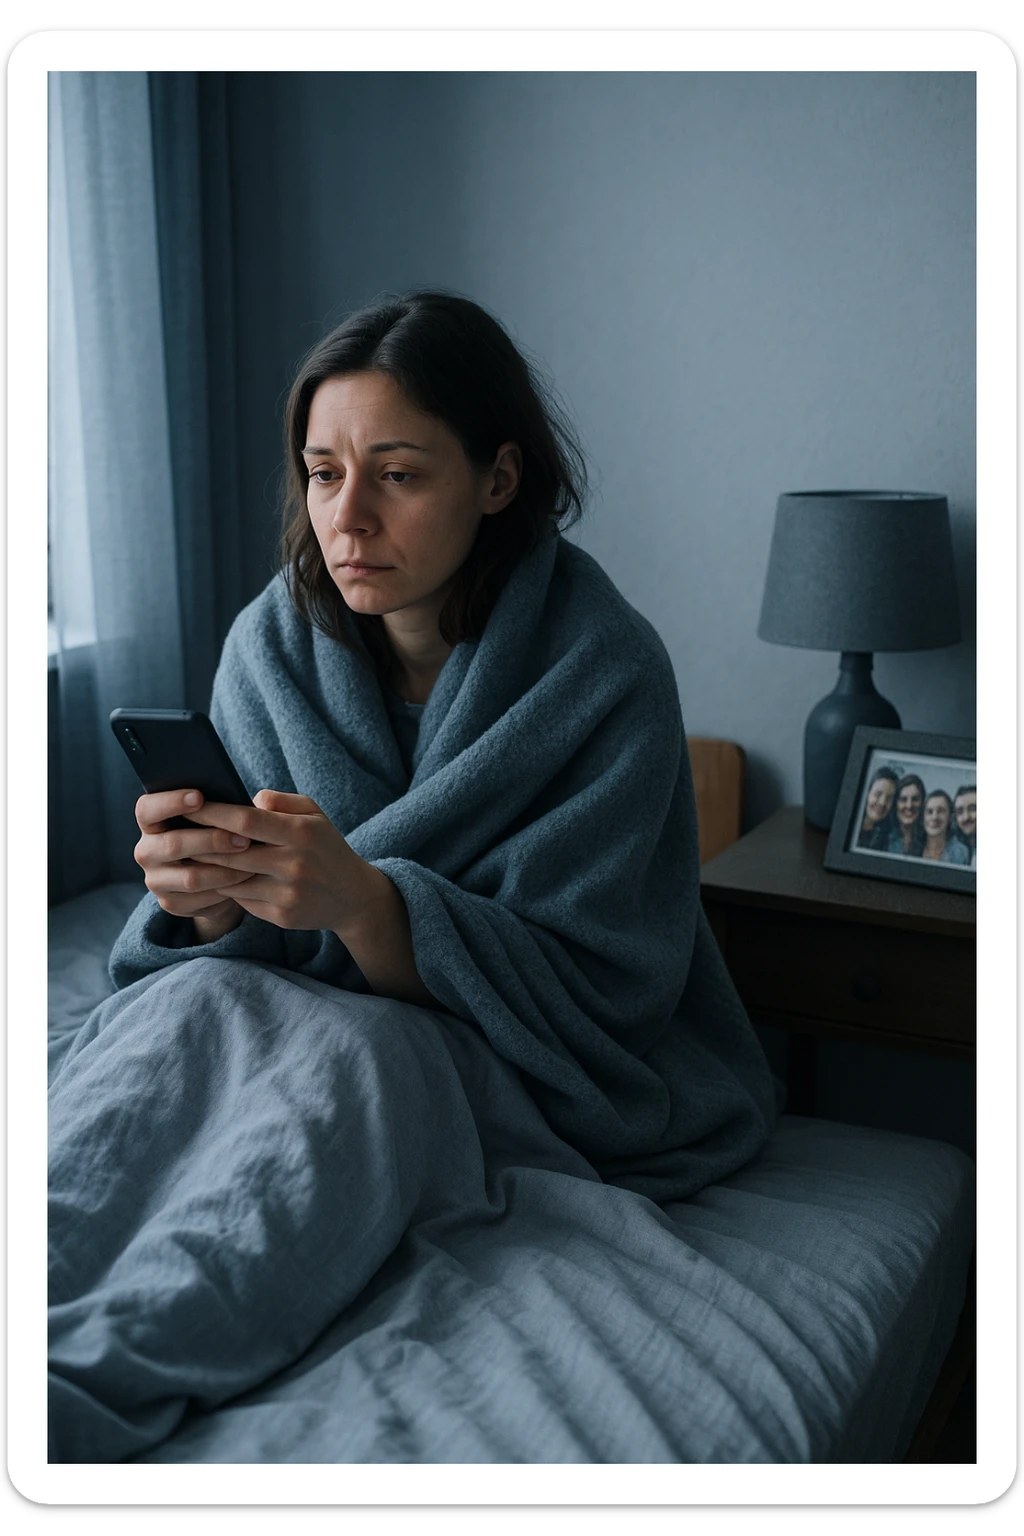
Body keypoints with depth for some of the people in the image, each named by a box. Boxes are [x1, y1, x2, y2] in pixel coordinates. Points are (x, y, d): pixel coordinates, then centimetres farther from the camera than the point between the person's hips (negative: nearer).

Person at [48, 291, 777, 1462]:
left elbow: (580, 981, -18)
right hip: (302, 1011, 4)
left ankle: (60, 1401, -49)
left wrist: (362, 902, -37)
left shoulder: (605, 671, -17)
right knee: (190, 1001, -30)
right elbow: (254, 949, -2)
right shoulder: (273, 644, -4)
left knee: (351, 1052, -36)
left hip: (543, 1065, -3)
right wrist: (211, 895, -28)